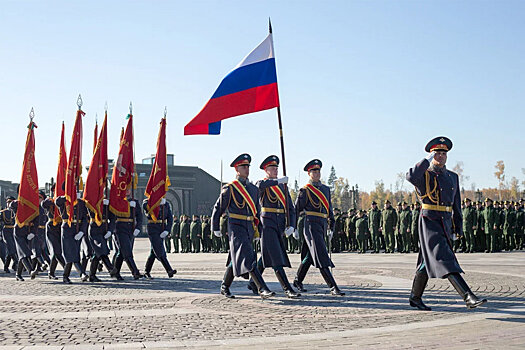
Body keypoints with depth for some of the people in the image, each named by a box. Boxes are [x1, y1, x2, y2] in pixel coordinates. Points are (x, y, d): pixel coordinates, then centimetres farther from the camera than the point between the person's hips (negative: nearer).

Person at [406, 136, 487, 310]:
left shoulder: (452, 177, 16)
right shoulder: (425, 175, -4)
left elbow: (456, 204, 19)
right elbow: (411, 177, -30)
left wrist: (458, 227, 13)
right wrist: (427, 160, -19)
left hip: (446, 223, 7)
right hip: (430, 222, -7)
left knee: (428, 261, 14)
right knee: (444, 258, -15)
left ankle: (415, 298, 26)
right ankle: (469, 297, -25)